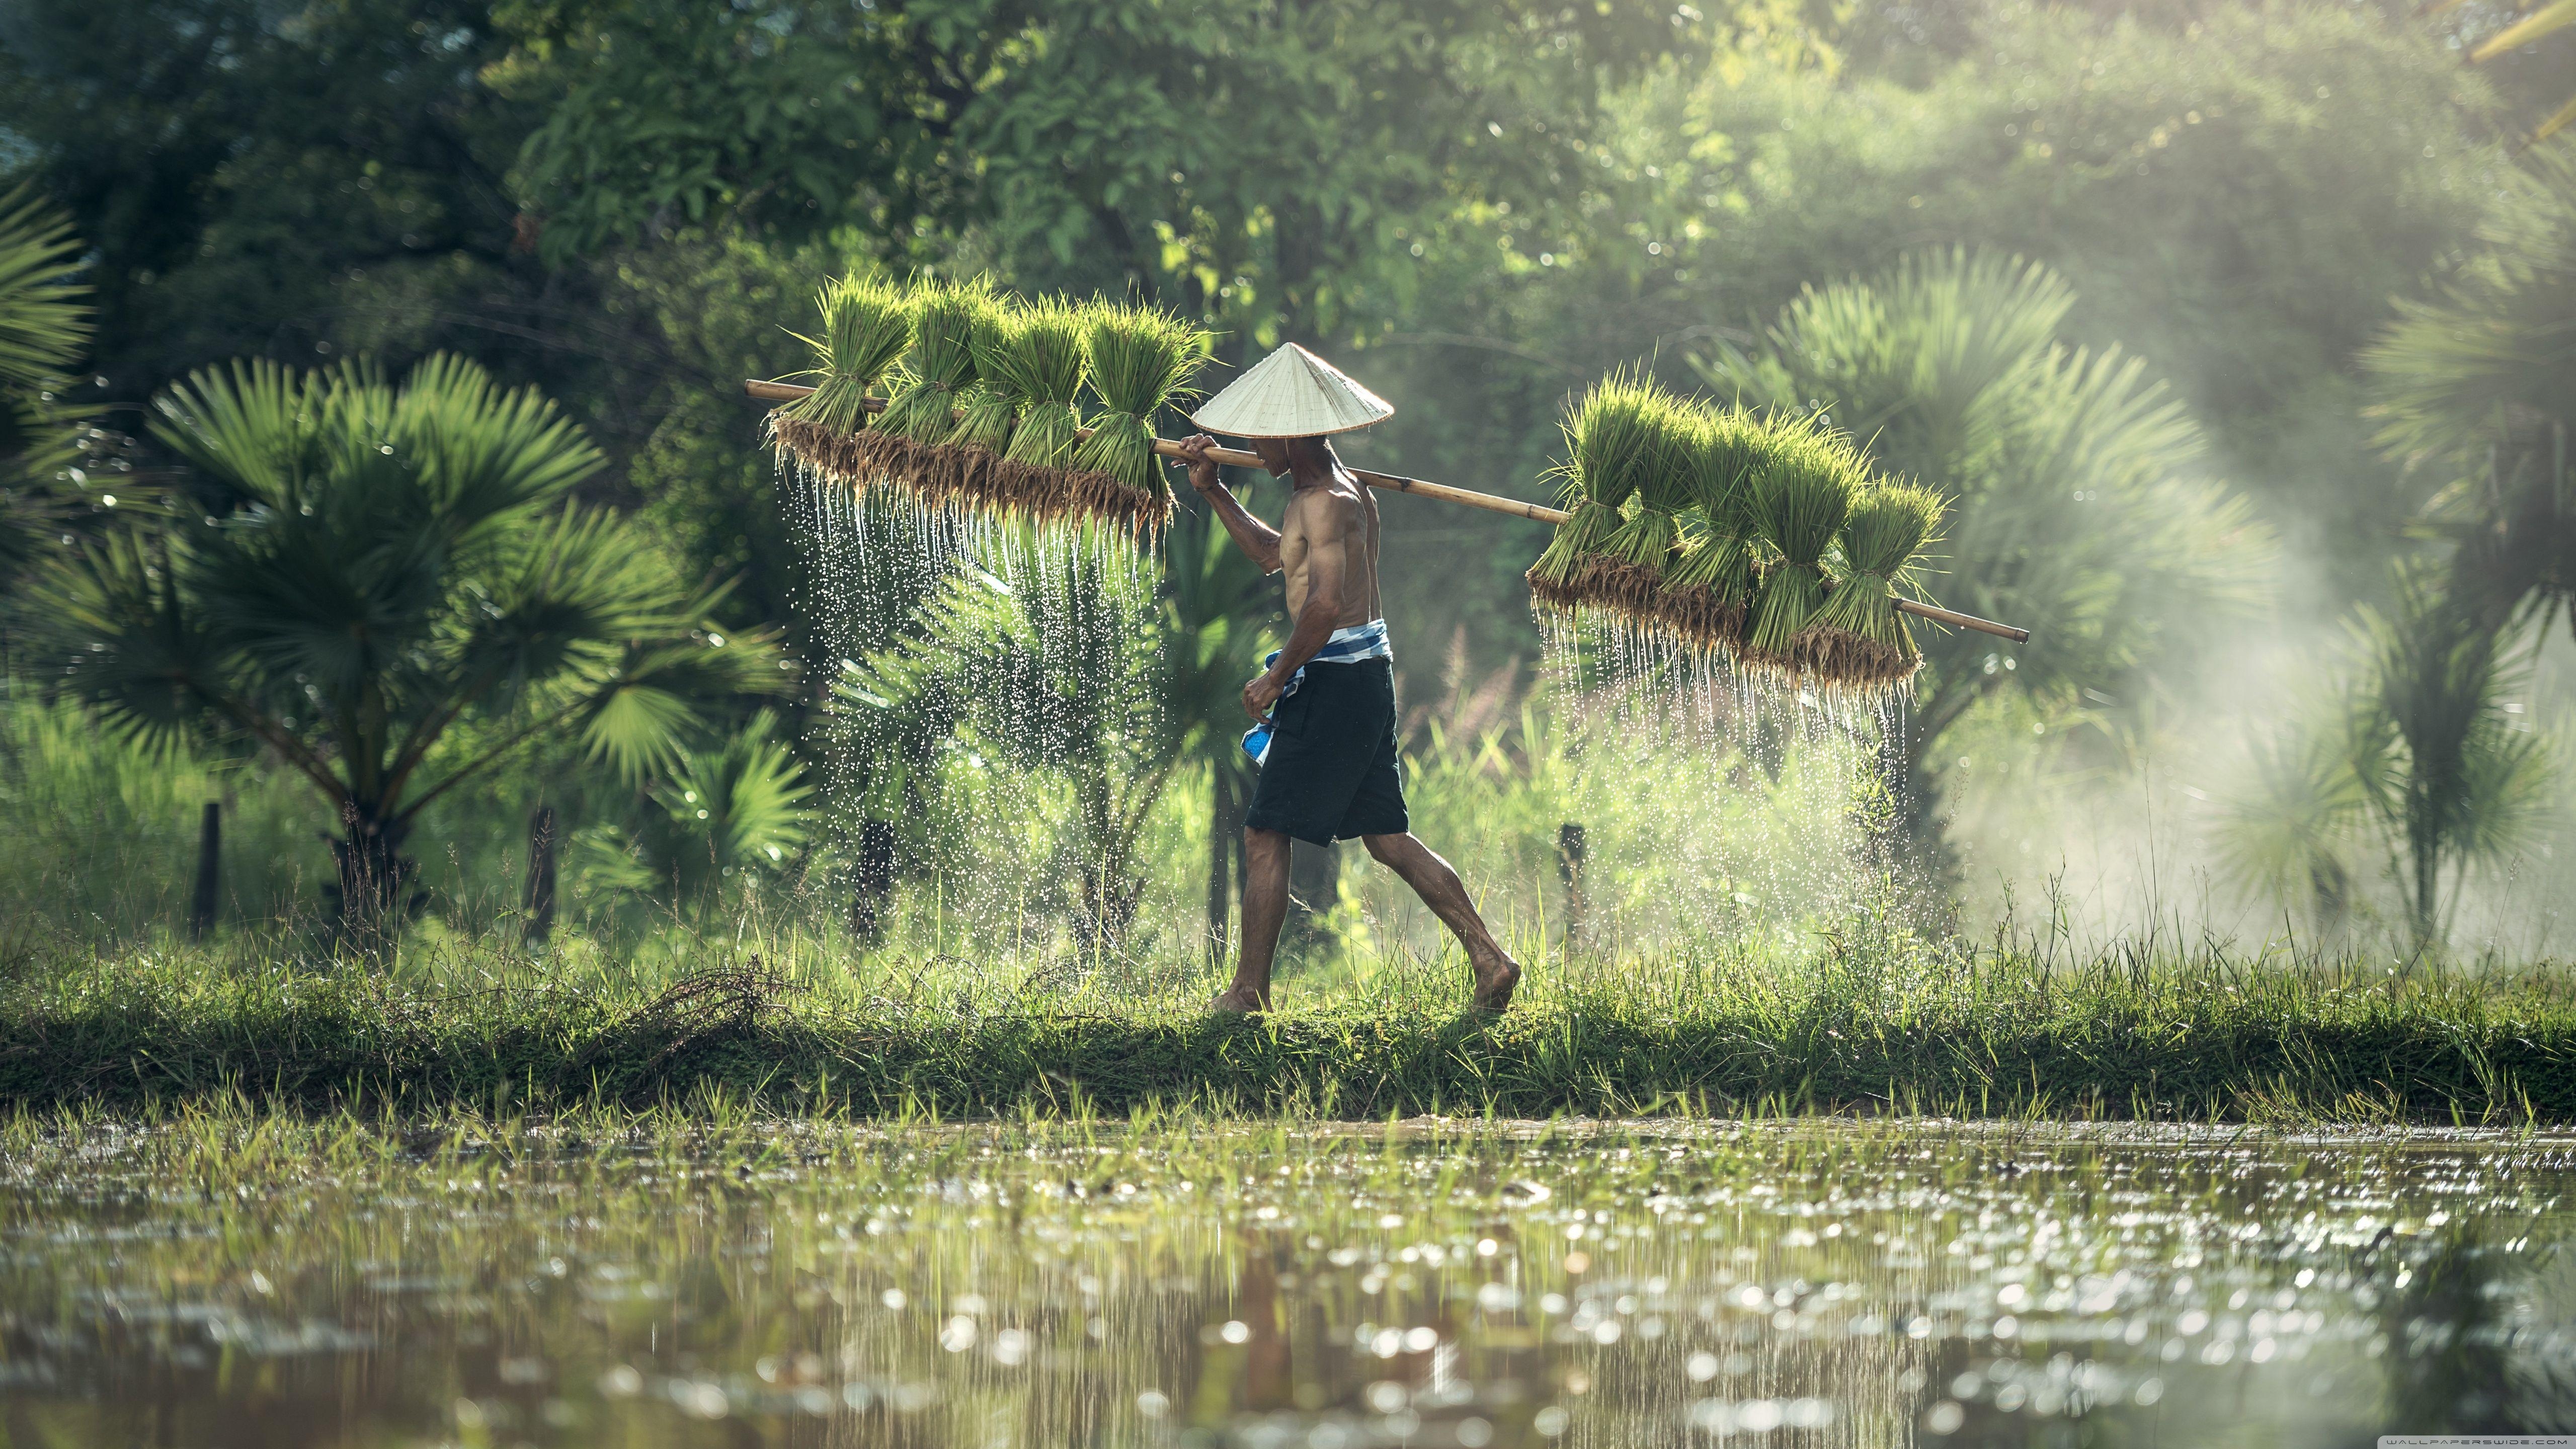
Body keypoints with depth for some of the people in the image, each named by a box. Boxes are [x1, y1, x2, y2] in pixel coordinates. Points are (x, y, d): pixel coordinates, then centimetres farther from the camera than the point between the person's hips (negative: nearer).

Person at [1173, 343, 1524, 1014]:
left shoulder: (1326, 502, -16)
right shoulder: (1342, 492, 16)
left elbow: (1325, 602, -28)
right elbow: (1275, 555, 32)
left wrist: (1277, 677, -18)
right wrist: (1213, 491, 27)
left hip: (1334, 680, -10)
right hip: (1368, 675, 10)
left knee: (1266, 835, -3)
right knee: (1388, 837, 12)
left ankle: (1249, 993, 0)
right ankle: (1491, 959, 7)